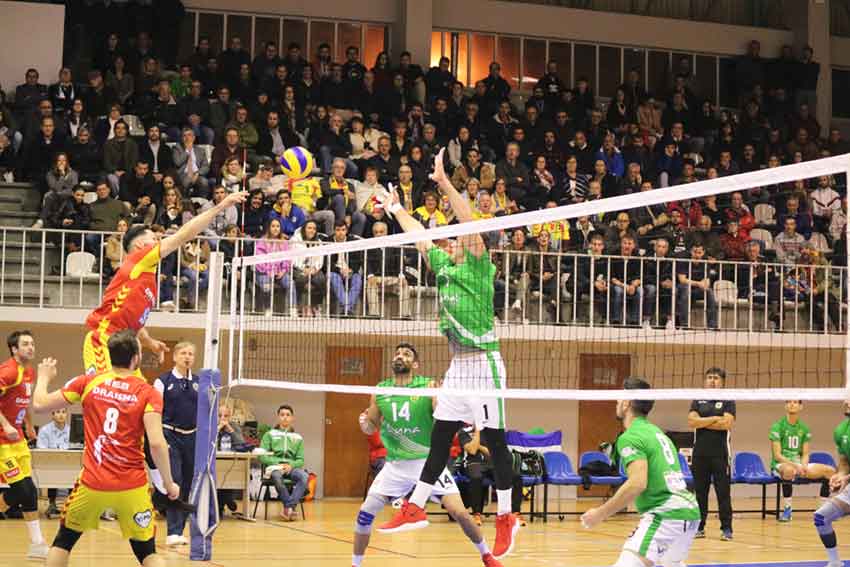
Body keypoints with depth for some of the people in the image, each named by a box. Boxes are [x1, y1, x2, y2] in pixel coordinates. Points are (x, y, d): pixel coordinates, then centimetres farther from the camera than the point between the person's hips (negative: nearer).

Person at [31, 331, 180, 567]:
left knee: (63, 541, 21)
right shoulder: (148, 393, -5)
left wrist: (44, 378, 26)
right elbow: (157, 443, -15)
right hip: (132, 487, -1)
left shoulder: (87, 382, 0)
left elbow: (40, 405, 6)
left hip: (92, 484, 1)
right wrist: (169, 483, -3)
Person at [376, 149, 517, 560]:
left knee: (494, 440, -2)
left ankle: (506, 518, 5)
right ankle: (415, 509, 13)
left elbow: (470, 222, -19)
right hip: (457, 364, 8)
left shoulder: (478, 265, -6)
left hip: (483, 362, -8)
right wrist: (397, 209, 34)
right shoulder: (445, 266, 14)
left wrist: (444, 182, -23)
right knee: (440, 438, 9)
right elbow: (420, 238, 27)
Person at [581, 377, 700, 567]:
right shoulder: (656, 432, 20)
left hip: (666, 515, -10)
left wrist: (601, 513, -15)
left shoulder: (630, 437, -7)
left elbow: (638, 483, -21)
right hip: (689, 510, 10)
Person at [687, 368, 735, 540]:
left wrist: (702, 422, -6)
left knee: (723, 492, -2)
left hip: (720, 453, -3)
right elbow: (691, 422, -4)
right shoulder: (698, 401, 11)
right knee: (699, 491, 6)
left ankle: (726, 529, 3)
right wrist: (714, 419, -10)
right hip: (700, 453, 3)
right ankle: (699, 527, 13)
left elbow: (727, 423, -12)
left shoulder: (728, 401, 3)